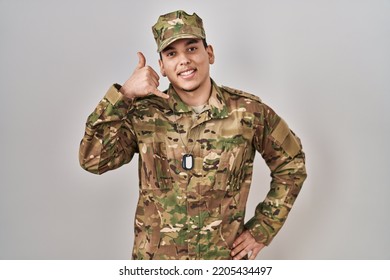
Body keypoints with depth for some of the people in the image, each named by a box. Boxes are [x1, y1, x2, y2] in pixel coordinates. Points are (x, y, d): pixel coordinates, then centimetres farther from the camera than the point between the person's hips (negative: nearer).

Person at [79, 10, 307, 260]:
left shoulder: (249, 111, -9)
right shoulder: (143, 113, -8)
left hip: (225, 258, 0)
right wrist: (123, 95, -23)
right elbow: (93, 159, -17)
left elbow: (291, 164, 2)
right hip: (155, 258, 1)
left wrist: (264, 228, -1)